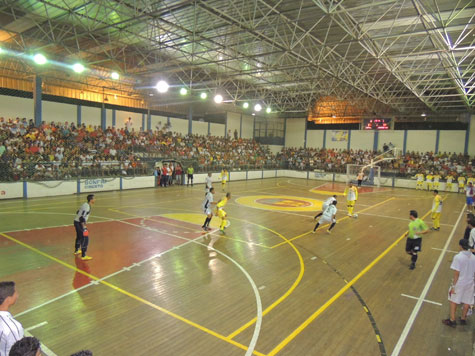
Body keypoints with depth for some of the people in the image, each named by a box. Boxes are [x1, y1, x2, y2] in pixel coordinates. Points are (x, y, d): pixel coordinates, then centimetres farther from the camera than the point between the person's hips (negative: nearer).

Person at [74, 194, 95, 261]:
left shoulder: (85, 205, 9)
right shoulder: (87, 207, -22)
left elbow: (78, 212, 20)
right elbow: (82, 217, -27)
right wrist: (84, 228, -25)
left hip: (77, 222, 10)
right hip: (79, 223, -10)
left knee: (79, 237, 27)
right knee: (85, 239, -9)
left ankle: (76, 250, 46)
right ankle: (83, 256, -7)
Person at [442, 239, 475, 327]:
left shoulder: (458, 257, -19)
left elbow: (456, 274, -19)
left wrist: (453, 286, -12)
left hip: (459, 283, -5)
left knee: (454, 301, 10)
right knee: (467, 302, 18)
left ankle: (452, 320, 15)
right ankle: (463, 319, 33)